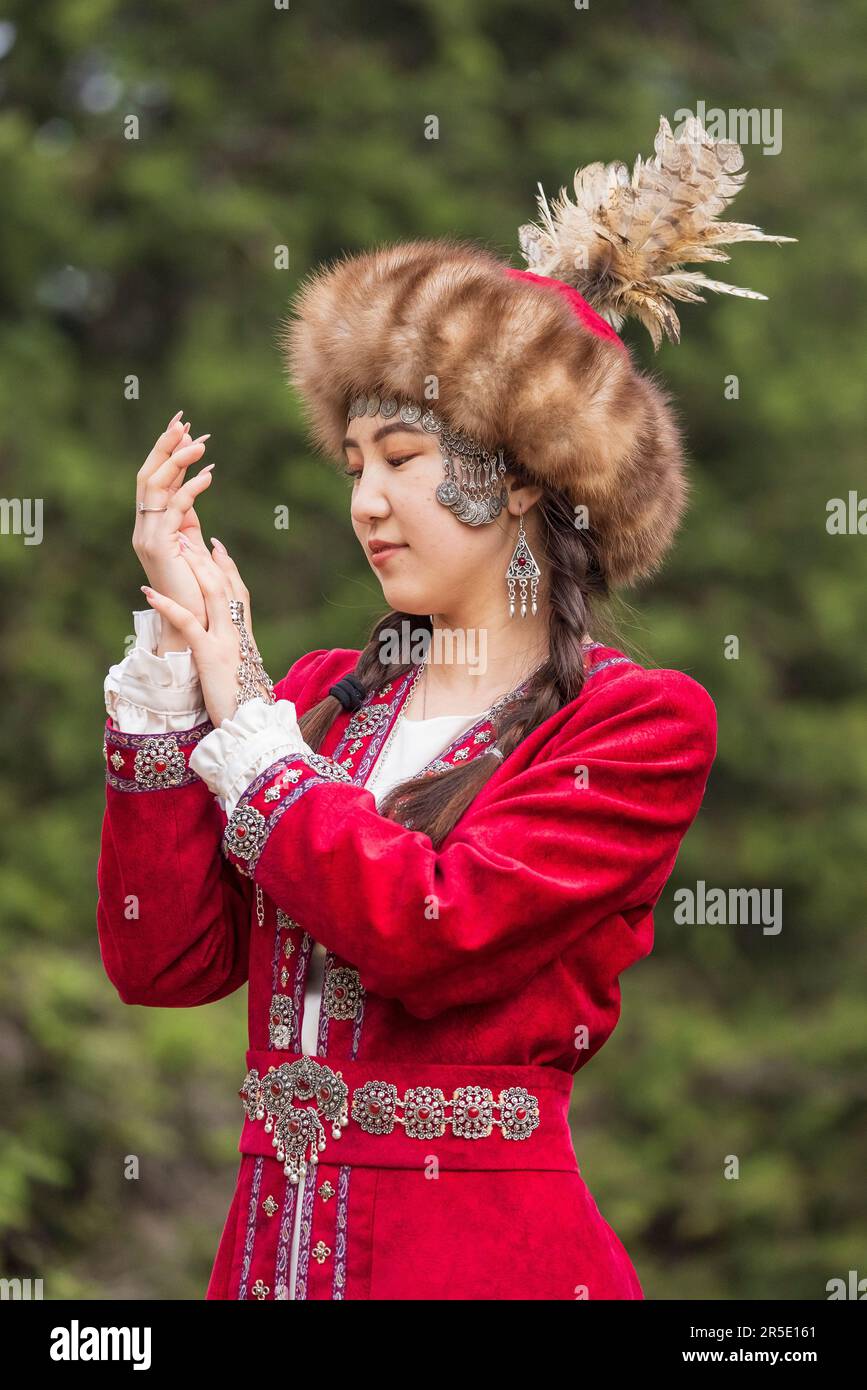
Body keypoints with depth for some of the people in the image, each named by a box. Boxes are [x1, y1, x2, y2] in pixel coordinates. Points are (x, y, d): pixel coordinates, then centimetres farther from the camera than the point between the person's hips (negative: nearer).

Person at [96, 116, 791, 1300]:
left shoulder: (639, 724, -5)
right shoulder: (327, 695, 11)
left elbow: (434, 933, -18)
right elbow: (162, 961, 1)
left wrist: (245, 724, -6)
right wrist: (174, 658, -3)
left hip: (482, 1251, -5)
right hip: (271, 1240, 5)